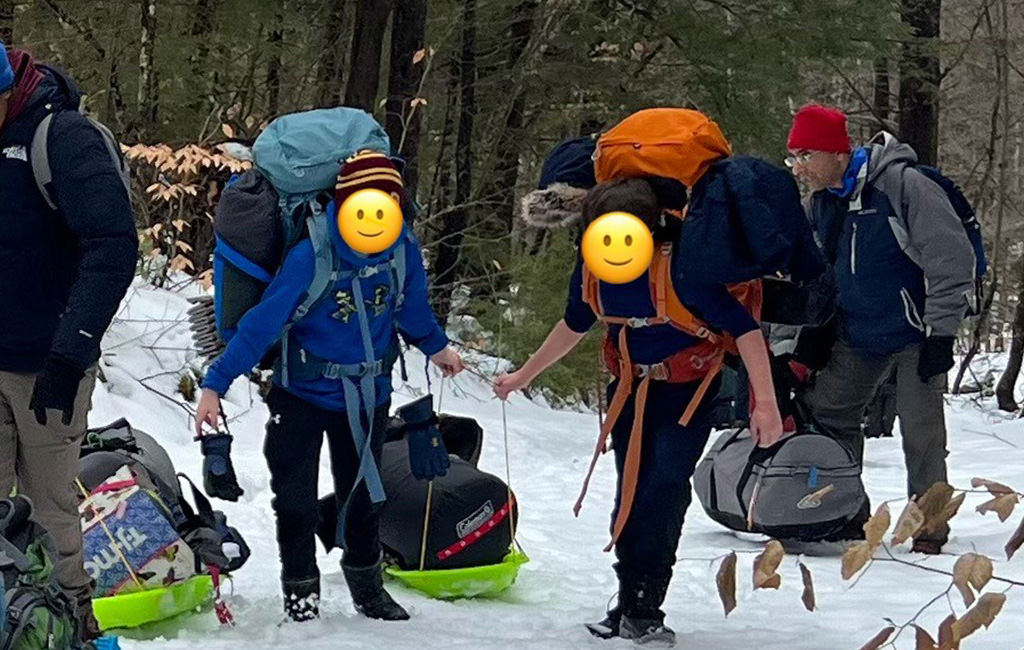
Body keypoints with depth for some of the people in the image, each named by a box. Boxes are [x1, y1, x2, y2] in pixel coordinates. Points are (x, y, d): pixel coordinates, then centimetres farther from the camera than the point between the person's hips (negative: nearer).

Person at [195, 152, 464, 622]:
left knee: (362, 494, 16)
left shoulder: (403, 249, -13)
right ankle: (300, 590, 22)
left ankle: (366, 586, 34)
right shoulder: (310, 257, -26)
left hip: (368, 396, 3)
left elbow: (411, 306, 9)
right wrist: (215, 384, -23)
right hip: (303, 394, -3)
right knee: (296, 500, 3)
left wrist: (435, 346, 26)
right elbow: (262, 323, -23)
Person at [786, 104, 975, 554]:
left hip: (916, 331, -7)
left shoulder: (902, 184, -22)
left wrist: (941, 332, -19)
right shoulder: (822, 201, 2)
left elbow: (951, 259, -20)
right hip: (858, 335, 7)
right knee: (826, 414, 5)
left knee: (921, 431, -7)